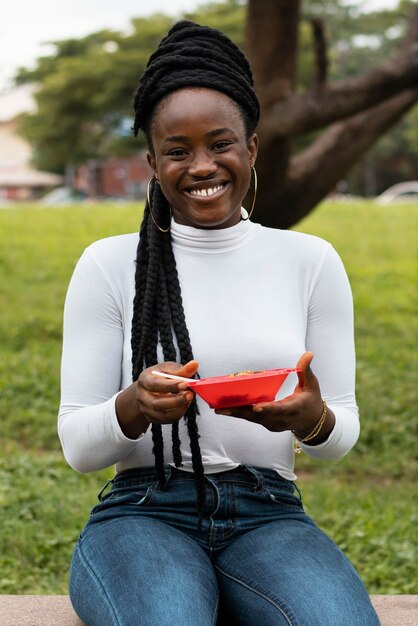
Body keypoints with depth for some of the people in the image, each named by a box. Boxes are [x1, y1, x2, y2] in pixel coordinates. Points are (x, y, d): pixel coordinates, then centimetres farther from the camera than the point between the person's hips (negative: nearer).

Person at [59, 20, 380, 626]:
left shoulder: (311, 262, 7)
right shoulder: (108, 265, 3)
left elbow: (343, 432, 8)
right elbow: (78, 446, 1)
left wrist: (311, 417, -16)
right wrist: (135, 407, -21)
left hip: (270, 516, 2)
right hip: (144, 512, -1)